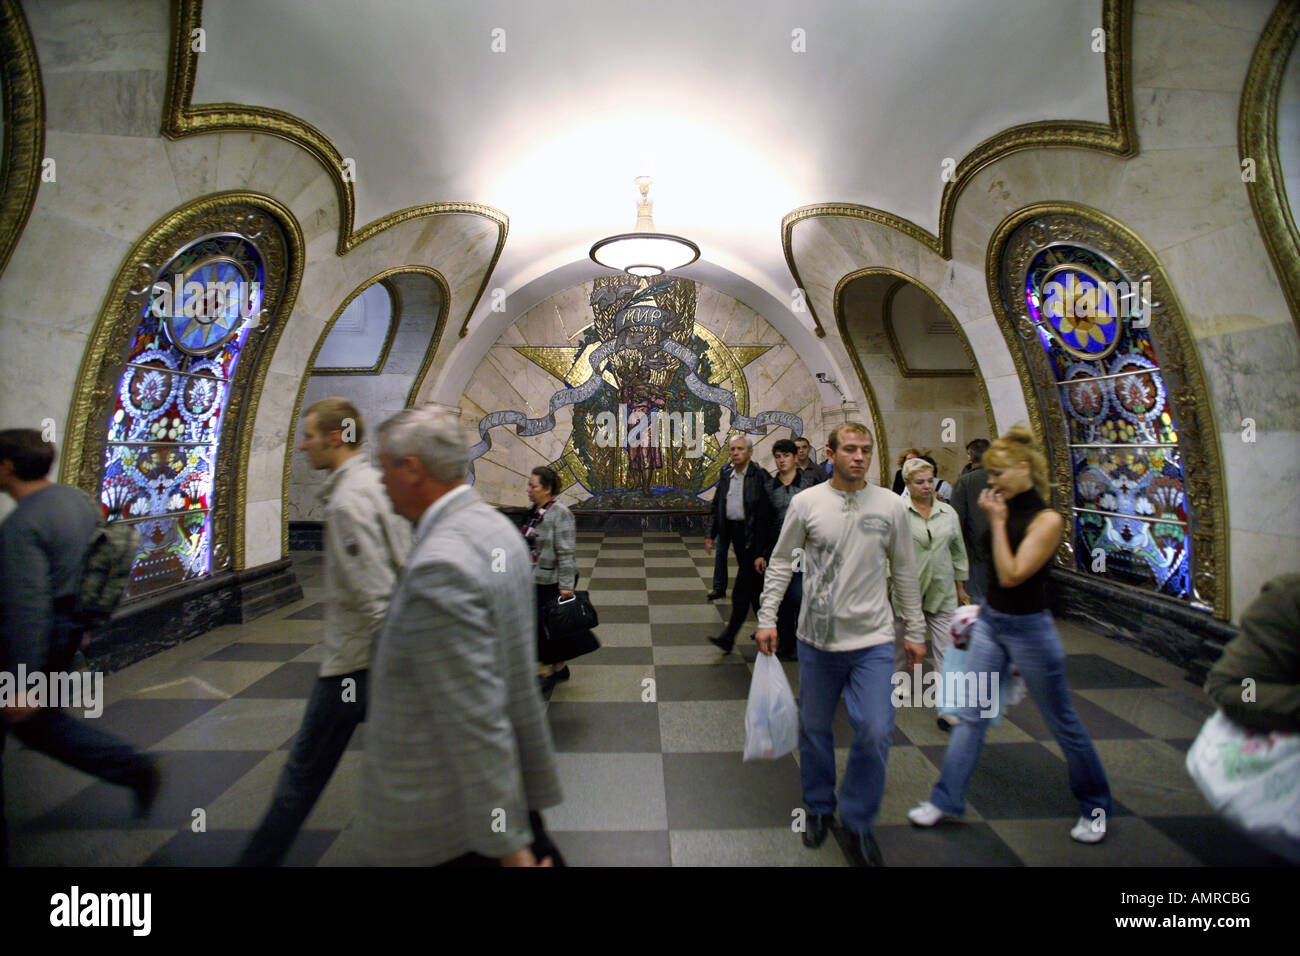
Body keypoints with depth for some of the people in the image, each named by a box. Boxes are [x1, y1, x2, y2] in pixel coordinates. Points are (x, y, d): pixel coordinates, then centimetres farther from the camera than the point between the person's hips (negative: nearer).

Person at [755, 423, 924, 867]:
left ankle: (857, 821, 22)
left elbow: (904, 573, 7)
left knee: (875, 733, -4)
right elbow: (781, 562, 2)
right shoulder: (806, 502, -4)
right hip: (817, 639, 0)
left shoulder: (891, 506, -1)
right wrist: (767, 618, -2)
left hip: (873, 640, 0)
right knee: (814, 730, 14)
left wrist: (915, 631, 9)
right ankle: (819, 808, 39)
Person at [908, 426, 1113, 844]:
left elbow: (1011, 576, -24)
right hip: (990, 623, 6)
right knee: (972, 715, 10)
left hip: (1028, 629, -6)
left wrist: (997, 522, -22)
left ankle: (1095, 805, 36)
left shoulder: (1047, 519, -17)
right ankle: (945, 799, 19)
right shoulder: (1007, 510, 3)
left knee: (1062, 722, 13)